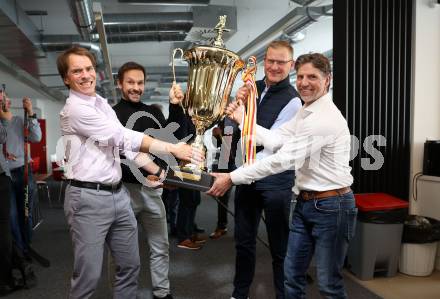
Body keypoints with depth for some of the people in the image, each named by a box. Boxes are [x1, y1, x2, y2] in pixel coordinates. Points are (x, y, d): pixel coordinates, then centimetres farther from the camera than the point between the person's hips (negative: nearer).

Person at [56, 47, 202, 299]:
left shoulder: (103, 104, 14)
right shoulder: (75, 108, -13)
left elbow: (125, 143, 14)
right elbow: (125, 137, -19)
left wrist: (158, 171, 4)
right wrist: (173, 149, -19)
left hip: (118, 193, 8)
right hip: (89, 198, -8)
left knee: (130, 266, 15)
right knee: (89, 275, 0)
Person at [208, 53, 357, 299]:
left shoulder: (326, 118, -21)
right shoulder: (306, 112, 11)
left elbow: (283, 159, -24)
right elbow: (275, 140, 8)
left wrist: (232, 178, -21)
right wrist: (242, 119, 0)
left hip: (331, 206, -9)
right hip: (306, 203, 9)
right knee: (292, 275, 15)